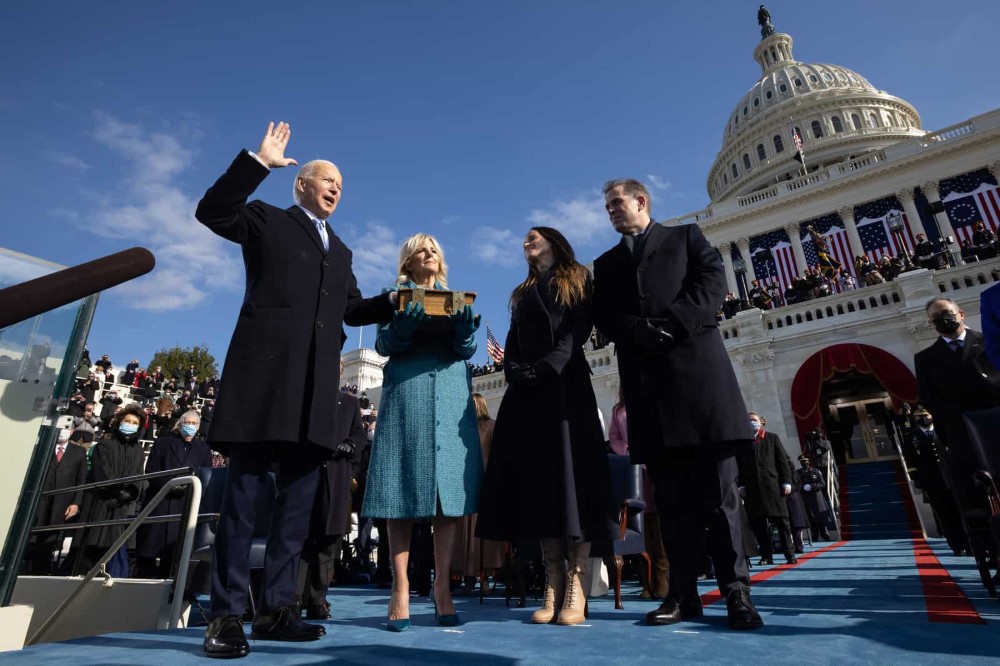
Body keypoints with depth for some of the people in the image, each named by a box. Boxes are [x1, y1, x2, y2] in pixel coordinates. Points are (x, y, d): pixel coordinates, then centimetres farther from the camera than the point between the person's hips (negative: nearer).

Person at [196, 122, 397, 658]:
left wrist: (396, 301, 9)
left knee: (298, 500, 5)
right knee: (244, 491, -3)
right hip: (266, 371, -5)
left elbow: (354, 309, 24)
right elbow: (212, 211, -3)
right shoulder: (267, 220, 13)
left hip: (315, 384, 6)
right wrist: (259, 160, -6)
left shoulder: (339, 250, 27)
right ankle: (226, 615, 5)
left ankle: (276, 609, 13)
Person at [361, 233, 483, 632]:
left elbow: (468, 349, 8)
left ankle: (443, 590, 5)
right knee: (404, 492, -5)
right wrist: (411, 318, -16)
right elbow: (384, 344, 2)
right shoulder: (397, 295, 14)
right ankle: (401, 591, 1)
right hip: (407, 393, -2)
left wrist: (462, 321, -12)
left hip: (451, 395, 2)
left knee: (449, 489, -2)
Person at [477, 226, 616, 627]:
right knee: (537, 477, -3)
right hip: (526, 389, 5)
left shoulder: (577, 281, 12)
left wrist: (549, 366, -18)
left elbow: (579, 330, -3)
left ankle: (576, 586, -8)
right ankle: (553, 585, 0)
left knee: (571, 472, -10)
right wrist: (514, 370, -6)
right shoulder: (523, 293, 26)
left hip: (565, 383, -4)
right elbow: (512, 342, 15)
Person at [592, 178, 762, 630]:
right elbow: (603, 318, 9)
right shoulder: (606, 264, 24)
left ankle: (736, 591, 6)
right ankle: (684, 593, 8)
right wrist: (642, 331, -11)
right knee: (671, 494, 3)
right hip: (645, 379, 3)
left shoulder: (686, 236, 18)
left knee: (718, 488, -2)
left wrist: (673, 324, -13)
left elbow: (713, 281, 1)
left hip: (697, 364, -2)